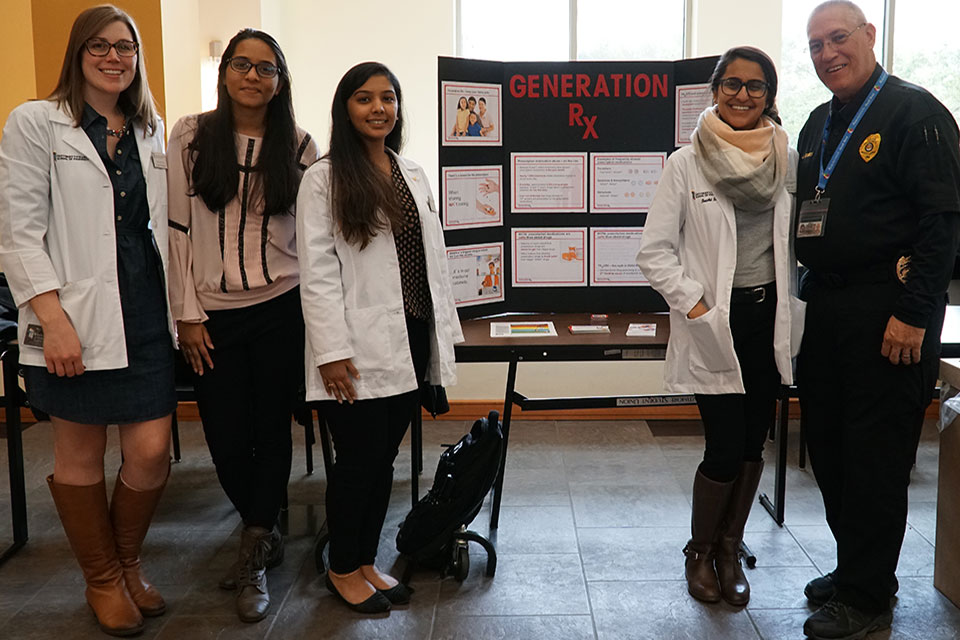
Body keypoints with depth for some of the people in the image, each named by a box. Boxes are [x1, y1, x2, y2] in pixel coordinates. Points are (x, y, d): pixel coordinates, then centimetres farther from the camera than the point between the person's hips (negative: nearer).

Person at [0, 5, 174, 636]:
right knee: (81, 453, 8)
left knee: (152, 450, 1)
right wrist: (53, 319, -15)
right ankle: (103, 579, 27)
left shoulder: (150, 129, 14)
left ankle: (129, 562, 28)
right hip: (75, 317, -4)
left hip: (147, 312, 4)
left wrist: (182, 309, 11)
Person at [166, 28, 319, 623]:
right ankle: (265, 533, 31)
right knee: (226, 439, 5)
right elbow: (177, 228, 0)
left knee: (272, 430, 5)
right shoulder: (191, 137, 1)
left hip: (281, 308, 0)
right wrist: (187, 313, -3)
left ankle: (255, 556, 21)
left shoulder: (299, 145, 2)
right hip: (214, 315, 1)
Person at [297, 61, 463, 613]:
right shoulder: (325, 179, -6)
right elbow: (317, 272, -11)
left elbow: (435, 258, 14)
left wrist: (445, 330, 10)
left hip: (412, 341, 6)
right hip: (361, 348, -5)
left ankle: (367, 561, 29)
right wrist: (331, 352, -17)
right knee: (360, 460, 3)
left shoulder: (414, 175, 13)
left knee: (384, 458, 13)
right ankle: (344, 570, 23)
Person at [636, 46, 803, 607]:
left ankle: (730, 550, 29)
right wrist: (694, 305, -13)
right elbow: (655, 251, -6)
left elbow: (801, 240, 14)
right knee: (725, 449, -4)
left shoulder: (788, 161, 5)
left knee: (753, 443, 10)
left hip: (769, 319, 4)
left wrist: (793, 306, 3)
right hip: (715, 323, -4)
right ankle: (700, 552, 21)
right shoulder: (686, 164, -5)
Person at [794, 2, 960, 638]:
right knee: (828, 444, 12)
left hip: (886, 313, -8)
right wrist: (807, 296, 13)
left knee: (875, 457, -1)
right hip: (824, 309, 8)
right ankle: (854, 567, 28)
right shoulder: (818, 125, 17)